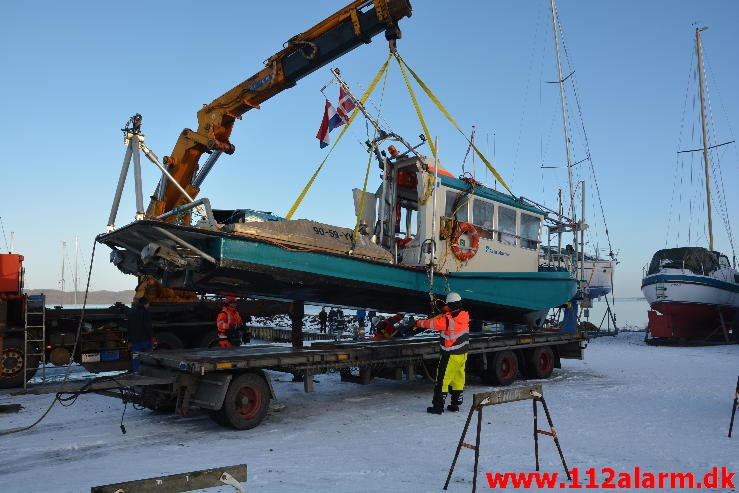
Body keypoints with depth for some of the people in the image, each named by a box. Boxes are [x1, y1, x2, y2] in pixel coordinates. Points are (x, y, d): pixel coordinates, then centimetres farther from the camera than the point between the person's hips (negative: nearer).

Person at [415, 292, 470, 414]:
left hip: (451, 355, -8)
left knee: (443, 379, -1)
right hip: (462, 353, 8)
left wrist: (419, 323, -2)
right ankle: (455, 405, 22)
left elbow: (433, 324, -14)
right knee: (458, 379, 14)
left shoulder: (448, 319, -21)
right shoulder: (464, 314, 0)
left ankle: (438, 406, 2)